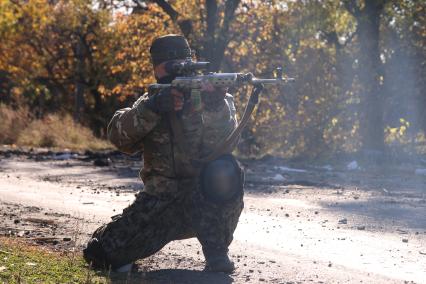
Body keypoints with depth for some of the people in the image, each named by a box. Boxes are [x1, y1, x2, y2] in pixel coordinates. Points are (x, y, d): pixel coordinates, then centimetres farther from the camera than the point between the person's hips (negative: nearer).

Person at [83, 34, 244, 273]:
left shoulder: (211, 96, 0)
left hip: (209, 200, -2)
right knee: (103, 252, -14)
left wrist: (215, 106, -40)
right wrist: (152, 108, -29)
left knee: (225, 169, -35)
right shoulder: (151, 102, 6)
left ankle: (216, 254, -21)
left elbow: (223, 137, -20)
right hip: (162, 204, 2)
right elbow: (119, 135, -13)